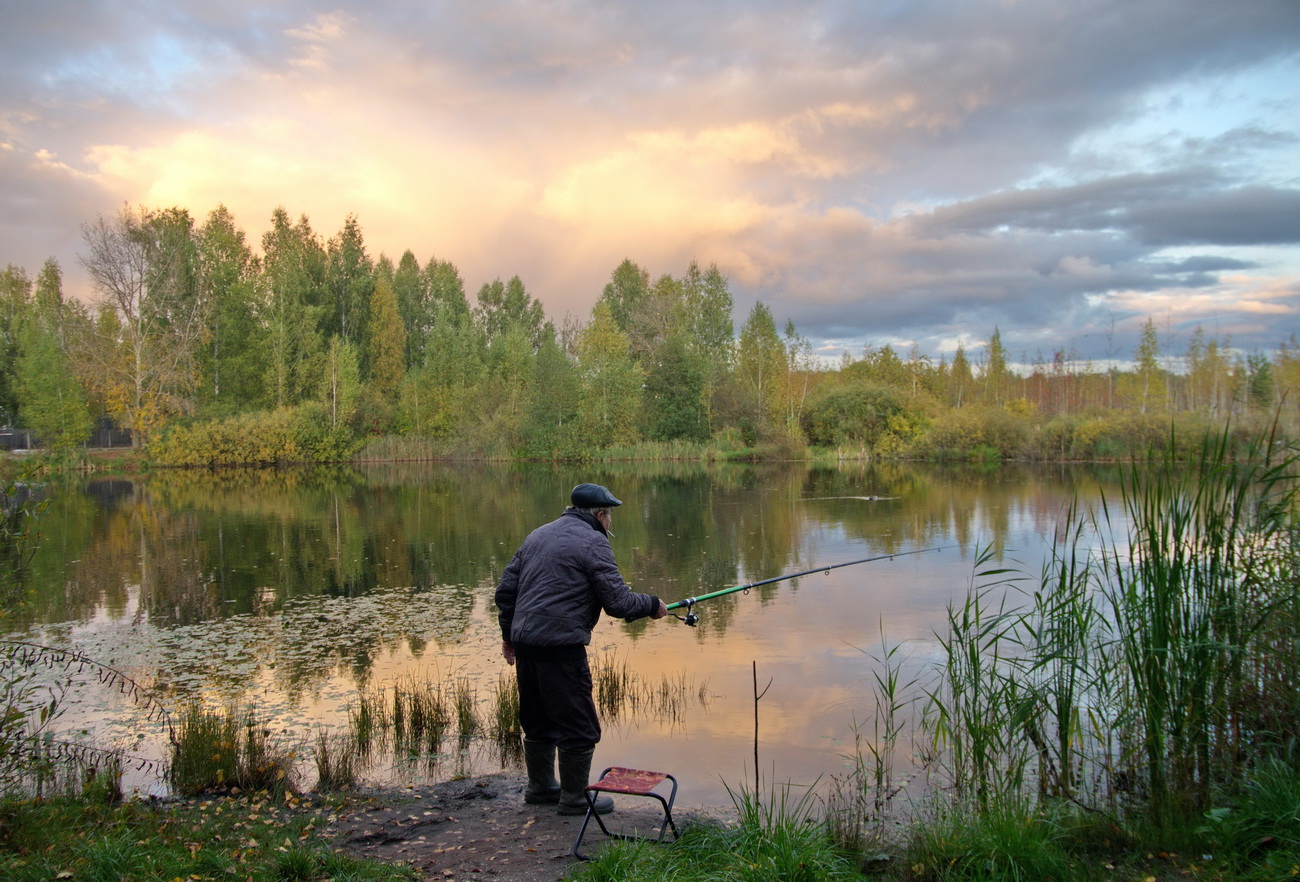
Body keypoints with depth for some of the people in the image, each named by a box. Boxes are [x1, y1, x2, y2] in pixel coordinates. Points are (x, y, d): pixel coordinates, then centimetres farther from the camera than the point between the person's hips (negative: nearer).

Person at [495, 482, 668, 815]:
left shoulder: (538, 535, 16)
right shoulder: (592, 543, -8)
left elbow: (506, 589, 17)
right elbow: (618, 601, -11)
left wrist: (509, 633, 26)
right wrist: (653, 605, 6)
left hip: (525, 640, 9)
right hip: (561, 645, -8)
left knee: (538, 720, 21)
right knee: (578, 725, 4)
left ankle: (540, 787, 33)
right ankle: (574, 798, 13)